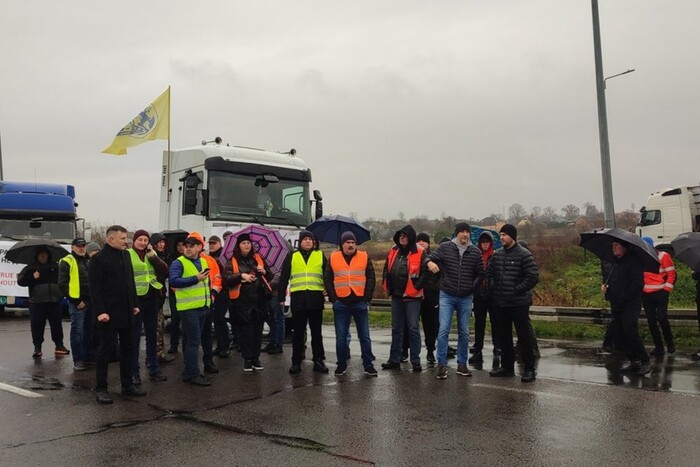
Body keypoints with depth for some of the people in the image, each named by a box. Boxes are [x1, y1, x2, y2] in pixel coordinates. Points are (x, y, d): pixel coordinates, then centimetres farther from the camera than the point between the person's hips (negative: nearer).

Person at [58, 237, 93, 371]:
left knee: (90, 330, 14)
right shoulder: (67, 262, -5)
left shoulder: (88, 261, 17)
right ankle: (78, 360, 2)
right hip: (78, 302, -7)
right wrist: (75, 300, -15)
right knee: (77, 330, -4)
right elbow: (63, 284, -11)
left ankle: (88, 355, 25)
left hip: (90, 300, 7)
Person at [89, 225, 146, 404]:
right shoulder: (98, 259, -10)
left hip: (126, 312, 7)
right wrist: (100, 311, -19)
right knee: (106, 350, 1)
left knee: (127, 348, 13)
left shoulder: (126, 255, 10)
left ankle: (127, 384, 23)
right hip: (109, 314, -7)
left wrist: (134, 304, 12)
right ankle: (101, 388, 11)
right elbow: (94, 288, -14)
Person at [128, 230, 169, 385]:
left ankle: (153, 369, 21)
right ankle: (134, 372, 8)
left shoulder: (152, 254, 12)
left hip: (151, 299, 5)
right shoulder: (127, 254, -3)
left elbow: (164, 271, 1)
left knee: (152, 335, 12)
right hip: (135, 299, -5)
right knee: (134, 337, 0)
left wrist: (153, 256, -7)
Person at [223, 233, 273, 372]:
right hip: (242, 300, -3)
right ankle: (247, 359, 6)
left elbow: (270, 277, 19)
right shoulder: (232, 261, 5)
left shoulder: (258, 258, 14)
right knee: (245, 329, -2)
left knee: (257, 329, 6)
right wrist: (241, 275, -19)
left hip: (259, 299, 3)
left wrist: (264, 271, -2)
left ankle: (255, 358, 16)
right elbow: (226, 279, -7)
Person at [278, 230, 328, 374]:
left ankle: (318, 360, 14)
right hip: (298, 298, 0)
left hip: (316, 298, 0)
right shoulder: (292, 257, 9)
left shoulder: (320, 255, 9)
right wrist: (281, 297, 3)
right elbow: (283, 278, 8)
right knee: (298, 332, 6)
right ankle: (296, 362, 13)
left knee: (316, 331, 7)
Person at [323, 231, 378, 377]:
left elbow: (370, 278, 3)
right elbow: (327, 279, 5)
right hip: (341, 303, 0)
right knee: (341, 337, 6)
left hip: (360, 303, 0)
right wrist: (333, 298, -3)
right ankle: (341, 365, 17)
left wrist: (367, 297, -5)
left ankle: (368, 365, 11)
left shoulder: (364, 257, 4)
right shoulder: (333, 258, 5)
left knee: (364, 336, 4)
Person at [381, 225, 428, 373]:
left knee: (413, 328, 0)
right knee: (396, 328, 12)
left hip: (412, 296, -6)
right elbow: (387, 269, 17)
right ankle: (394, 360, 20)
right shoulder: (393, 251, 9)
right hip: (396, 295, 6)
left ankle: (416, 361, 8)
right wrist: (388, 287, 10)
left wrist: (417, 286, -14)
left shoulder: (419, 253, -9)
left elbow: (425, 271, -13)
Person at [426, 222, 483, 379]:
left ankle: (462, 364, 21)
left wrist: (473, 286, -3)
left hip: (466, 297, 2)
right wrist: (430, 262, -27)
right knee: (443, 330, -7)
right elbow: (430, 257, -4)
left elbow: (480, 273, 9)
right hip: (447, 296, -2)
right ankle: (441, 364, 2)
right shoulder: (444, 247, -3)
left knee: (464, 332, 10)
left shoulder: (475, 251, 2)